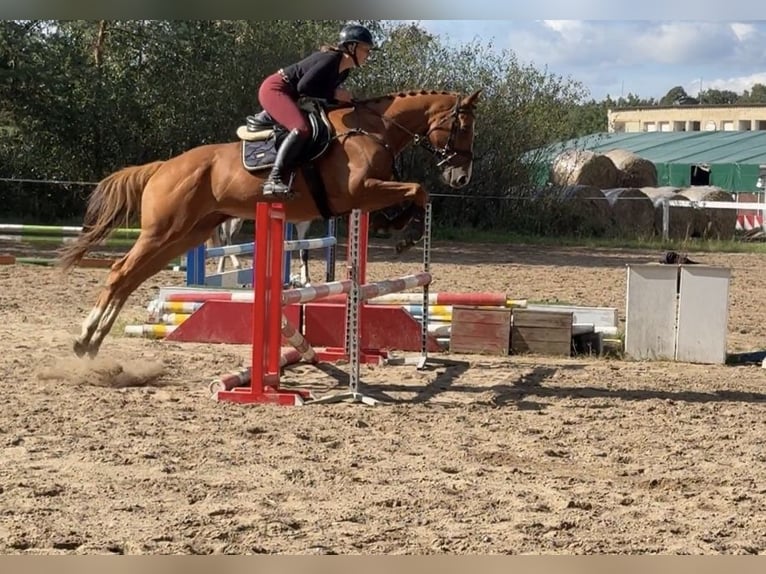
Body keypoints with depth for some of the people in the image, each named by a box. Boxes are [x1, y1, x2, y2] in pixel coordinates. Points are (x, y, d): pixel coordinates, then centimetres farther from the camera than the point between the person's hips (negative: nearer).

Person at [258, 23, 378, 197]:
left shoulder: (343, 71, 7)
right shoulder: (330, 59, -21)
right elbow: (303, 86, -26)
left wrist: (343, 97, -2)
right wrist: (334, 94, -20)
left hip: (289, 95, 11)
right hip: (274, 89, -11)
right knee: (301, 129, -30)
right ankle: (273, 180, -37)